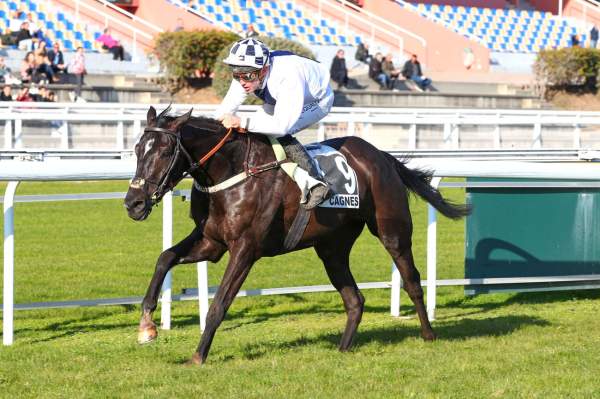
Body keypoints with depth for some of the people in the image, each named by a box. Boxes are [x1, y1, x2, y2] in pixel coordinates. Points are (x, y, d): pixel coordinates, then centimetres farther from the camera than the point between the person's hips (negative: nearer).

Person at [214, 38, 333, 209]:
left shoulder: (288, 76, -43)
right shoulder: (246, 74, -22)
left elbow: (282, 125, -46)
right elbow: (226, 108, -12)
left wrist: (243, 122, -52)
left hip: (318, 100, -8)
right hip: (284, 100, 8)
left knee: (279, 132, -29)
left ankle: (314, 184, -28)